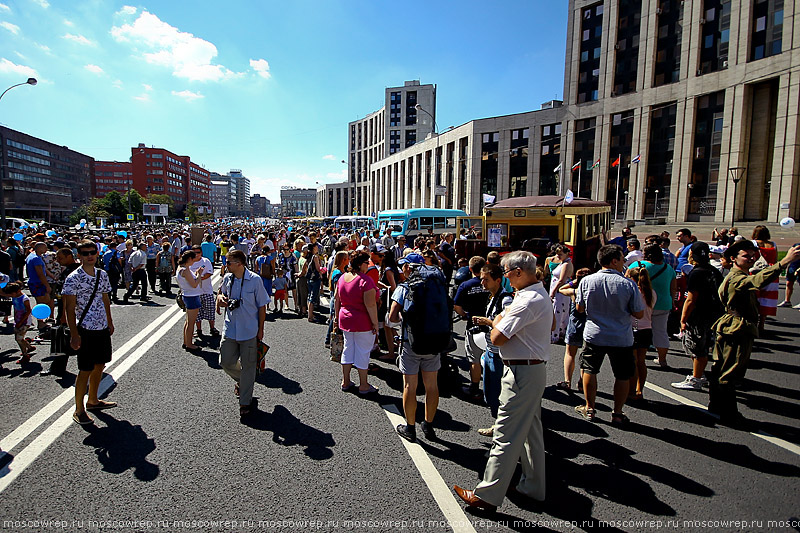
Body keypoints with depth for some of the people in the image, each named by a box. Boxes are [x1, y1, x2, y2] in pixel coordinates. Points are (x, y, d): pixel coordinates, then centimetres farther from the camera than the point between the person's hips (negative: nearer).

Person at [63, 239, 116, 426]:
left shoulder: (102, 274, 6)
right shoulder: (73, 278, -12)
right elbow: (69, 308, -13)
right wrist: (74, 334, -16)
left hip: (103, 328, 6)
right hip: (85, 329, -6)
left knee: (100, 365, 16)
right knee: (85, 369, -1)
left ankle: (93, 400, 33)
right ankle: (79, 410, 14)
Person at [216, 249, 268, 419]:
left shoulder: (255, 280, -12)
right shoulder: (227, 278, 1)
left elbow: (262, 306, -6)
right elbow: (222, 292, 22)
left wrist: (260, 329, -4)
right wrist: (220, 297, -4)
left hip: (249, 331, -4)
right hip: (230, 329, 4)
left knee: (247, 366, 6)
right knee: (226, 362, 6)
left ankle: (245, 403, 20)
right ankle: (240, 380, 40)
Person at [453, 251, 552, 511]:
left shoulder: (528, 301, -23)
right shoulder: (540, 294, 12)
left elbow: (497, 338, -24)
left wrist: (499, 320, -4)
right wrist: (504, 318, 5)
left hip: (521, 373, -11)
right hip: (534, 369, 11)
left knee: (506, 436, -3)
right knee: (531, 431, 19)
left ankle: (487, 495, 6)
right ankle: (533, 487, 33)